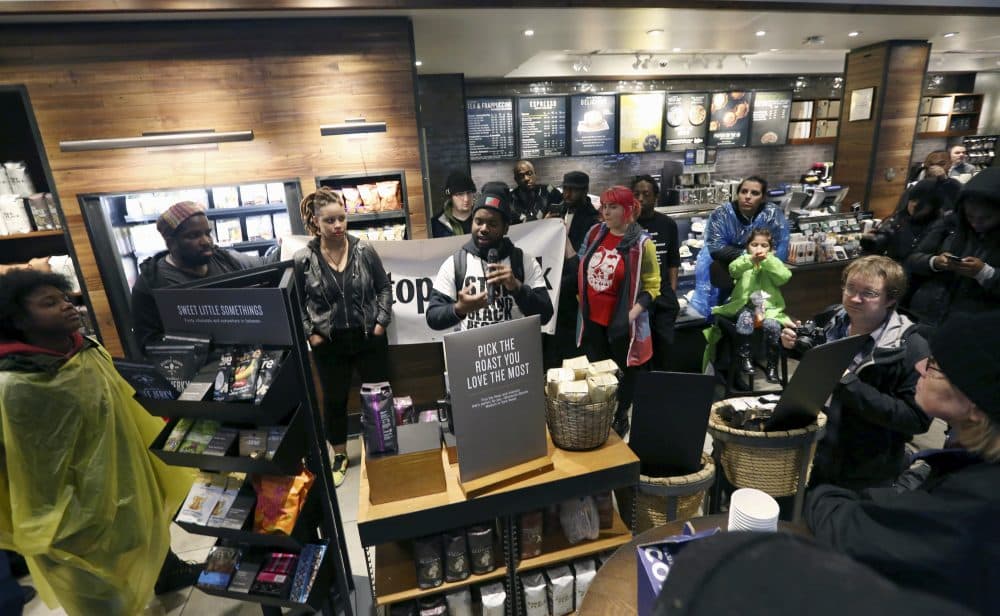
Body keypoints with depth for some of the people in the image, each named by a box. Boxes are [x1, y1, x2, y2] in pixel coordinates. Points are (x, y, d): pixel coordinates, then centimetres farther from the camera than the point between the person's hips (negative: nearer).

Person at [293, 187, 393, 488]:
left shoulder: (364, 250, -7)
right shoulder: (302, 260, -9)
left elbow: (384, 287, 2)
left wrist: (381, 322, -5)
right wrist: (309, 334, -5)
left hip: (369, 338, 1)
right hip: (329, 344, 0)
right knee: (334, 401, 13)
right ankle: (339, 457, 34)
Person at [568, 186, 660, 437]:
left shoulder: (642, 243, -11)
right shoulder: (594, 233, 2)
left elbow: (651, 287, -10)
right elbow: (578, 268, 11)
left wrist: (631, 315, -21)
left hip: (620, 323, -4)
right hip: (592, 319, 4)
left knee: (621, 374, 16)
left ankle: (620, 420, 38)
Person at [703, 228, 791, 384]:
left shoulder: (774, 262, 18)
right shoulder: (744, 260, 15)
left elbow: (784, 277, -2)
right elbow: (733, 270, -9)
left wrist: (767, 261, -12)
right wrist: (750, 259, -25)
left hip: (769, 306, 1)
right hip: (745, 304, -1)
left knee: (772, 325, -28)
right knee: (745, 319, -34)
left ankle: (772, 366, -13)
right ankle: (745, 357, -20)